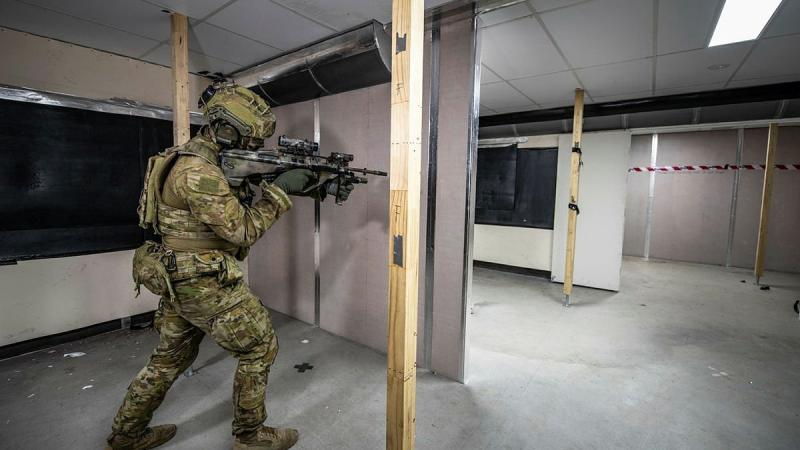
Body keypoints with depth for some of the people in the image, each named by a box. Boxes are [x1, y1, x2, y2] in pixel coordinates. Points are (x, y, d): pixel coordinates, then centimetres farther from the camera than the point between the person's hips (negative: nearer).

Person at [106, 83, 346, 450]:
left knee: (170, 358, 24)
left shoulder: (200, 159, 9)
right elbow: (242, 230, -21)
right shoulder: (199, 172, -23)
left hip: (180, 280, 10)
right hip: (207, 284, -10)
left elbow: (232, 204, 13)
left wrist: (262, 185, 2)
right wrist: (279, 191, -16)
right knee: (260, 348, 4)